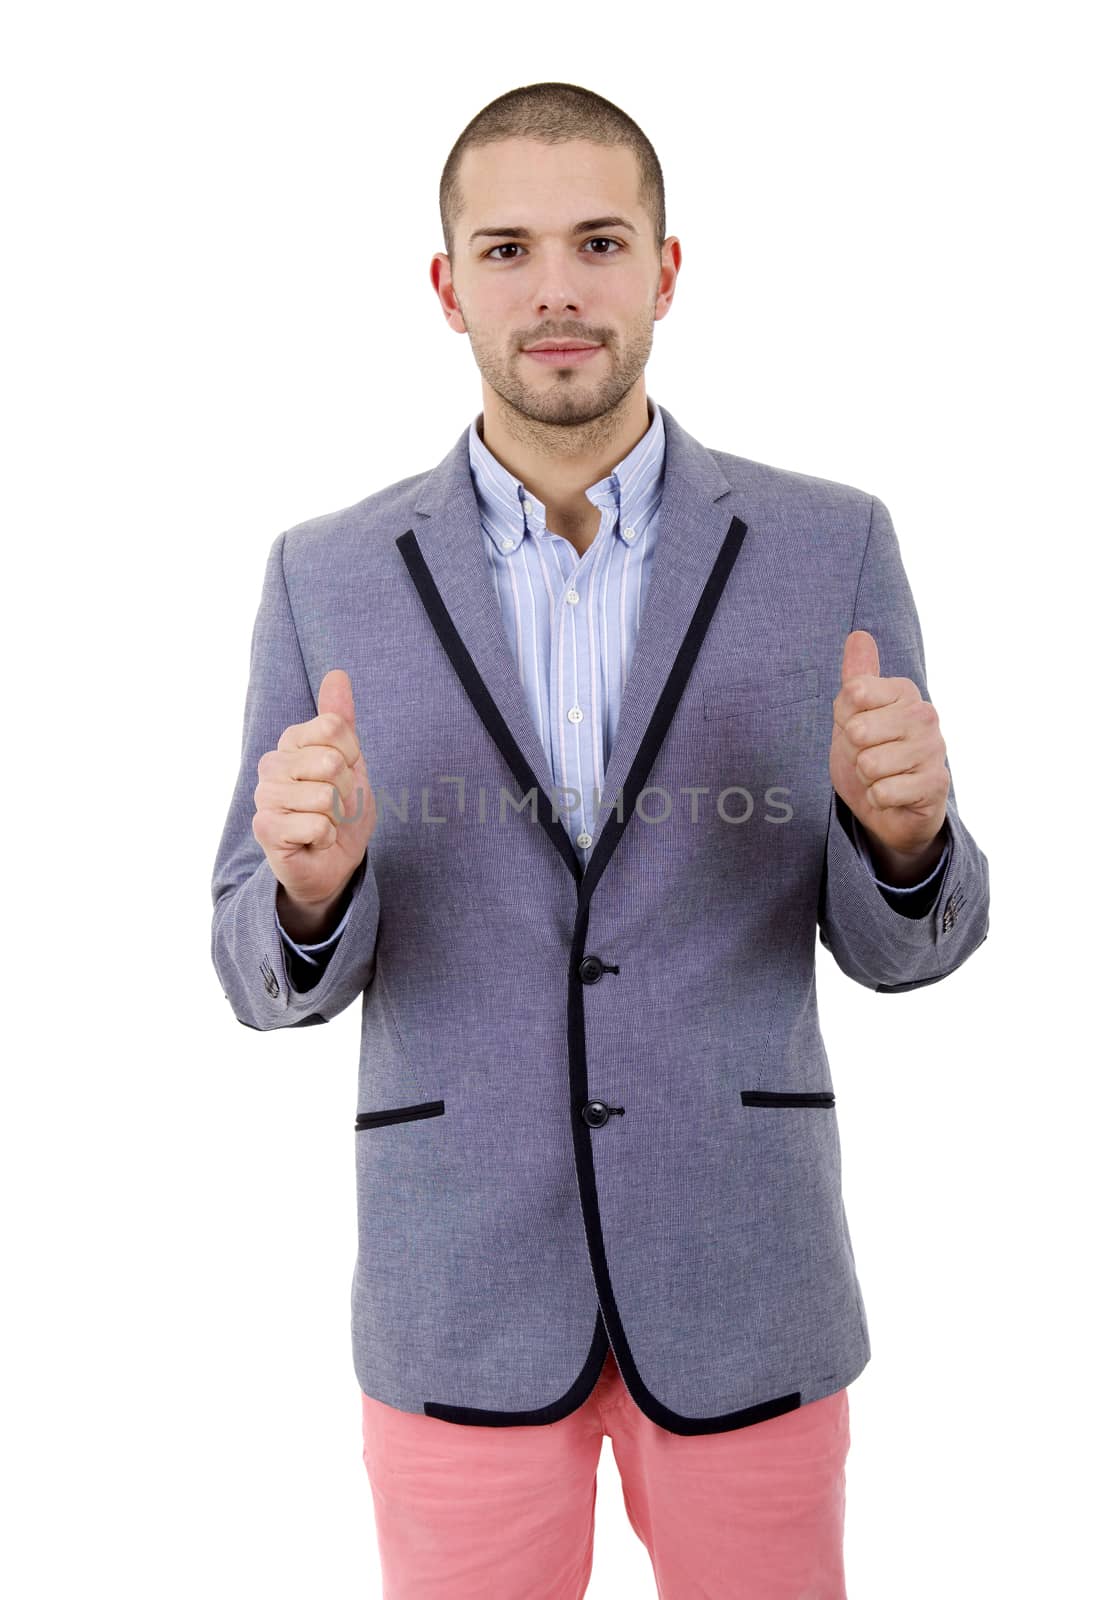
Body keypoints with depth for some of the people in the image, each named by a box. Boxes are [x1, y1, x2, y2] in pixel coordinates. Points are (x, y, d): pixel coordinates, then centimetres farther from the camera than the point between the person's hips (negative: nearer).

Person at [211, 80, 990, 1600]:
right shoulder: (327, 576, -5)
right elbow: (273, 973, -2)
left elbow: (899, 942, -2)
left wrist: (907, 828, -26)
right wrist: (309, 875, -27)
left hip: (745, 1265, 1)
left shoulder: (832, 548, -6)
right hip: (460, 1284, 0)